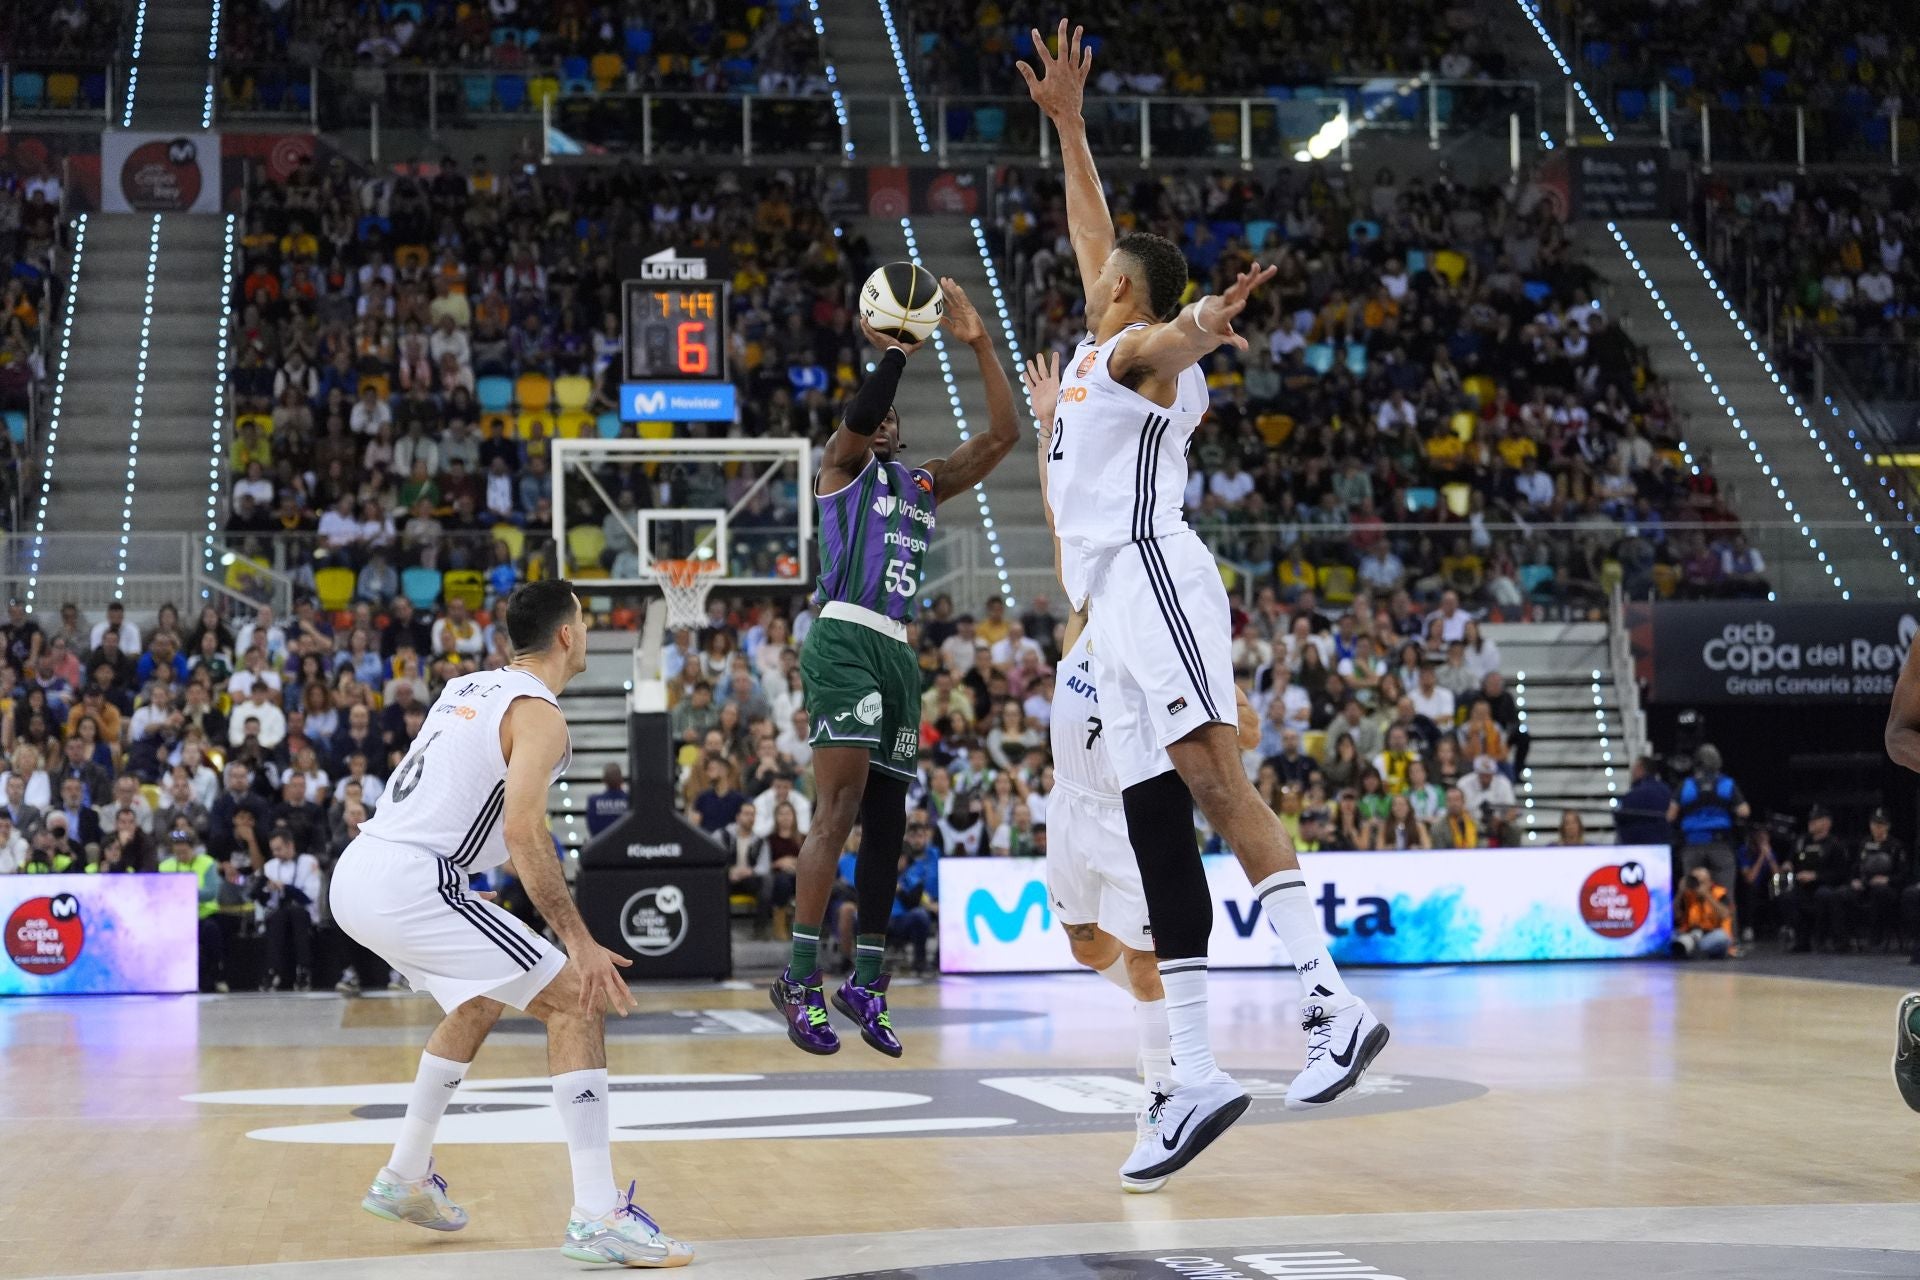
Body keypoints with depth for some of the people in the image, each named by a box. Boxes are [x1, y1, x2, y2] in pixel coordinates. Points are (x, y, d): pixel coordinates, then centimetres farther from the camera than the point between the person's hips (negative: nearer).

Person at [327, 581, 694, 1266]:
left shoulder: (465, 687, 20)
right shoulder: (539, 713, -6)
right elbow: (524, 830, -18)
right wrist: (581, 942, -19)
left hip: (354, 874, 9)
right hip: (413, 885, -9)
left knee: (481, 1000, 31)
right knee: (577, 999, -6)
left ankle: (405, 1178, 38)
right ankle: (597, 1217, -13)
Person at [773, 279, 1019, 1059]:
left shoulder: (926, 484, 22)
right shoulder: (842, 463, 6)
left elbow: (1002, 437, 13)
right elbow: (855, 417, -18)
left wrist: (979, 344, 6)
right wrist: (895, 353, -22)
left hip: (897, 651, 7)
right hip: (845, 641, -7)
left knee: (886, 819, 7)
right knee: (840, 806, -17)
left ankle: (867, 982, 14)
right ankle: (801, 978, -17)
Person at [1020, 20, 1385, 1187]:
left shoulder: (1139, 346, 1)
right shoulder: (1105, 345, 25)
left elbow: (1164, 337, -25)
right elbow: (1094, 231, 40)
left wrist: (1198, 326, -48)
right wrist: (1067, 122, 44)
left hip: (1153, 576, -9)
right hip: (1116, 607, 9)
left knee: (1216, 784, -23)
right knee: (1156, 836, 2)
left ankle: (1335, 1003, -33)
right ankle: (1198, 1078, 1)